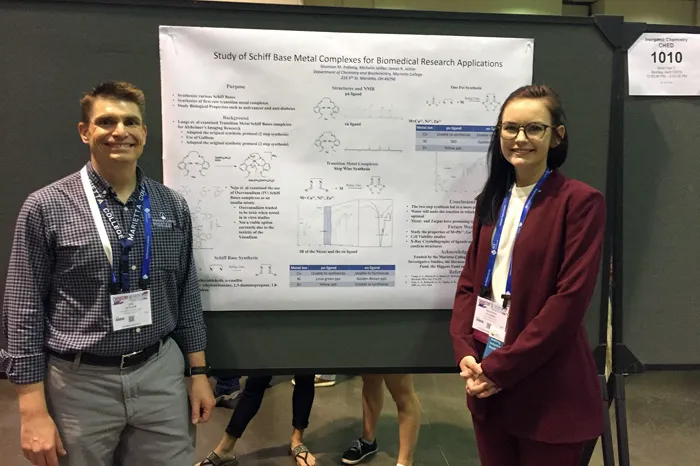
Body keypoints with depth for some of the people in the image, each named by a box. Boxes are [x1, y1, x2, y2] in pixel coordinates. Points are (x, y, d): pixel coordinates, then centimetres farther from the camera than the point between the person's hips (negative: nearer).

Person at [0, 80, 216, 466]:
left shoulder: (172, 206, 1)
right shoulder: (46, 207, -8)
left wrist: (198, 372, 7)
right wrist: (34, 412, -7)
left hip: (161, 374, 3)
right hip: (81, 382, -2)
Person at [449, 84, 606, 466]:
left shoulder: (580, 201, -10)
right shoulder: (492, 200, 10)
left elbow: (571, 298, -16)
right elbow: (469, 281, 8)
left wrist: (501, 367, -15)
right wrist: (465, 351, -7)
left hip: (547, 389, -5)